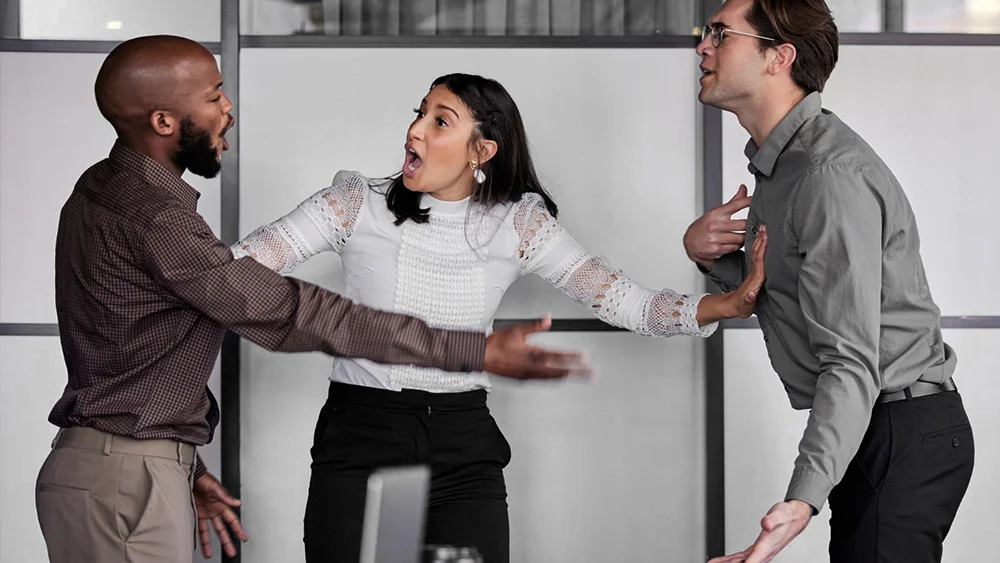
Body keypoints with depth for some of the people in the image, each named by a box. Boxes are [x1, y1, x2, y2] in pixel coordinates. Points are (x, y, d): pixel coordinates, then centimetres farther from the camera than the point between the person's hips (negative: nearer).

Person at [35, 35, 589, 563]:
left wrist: (183, 468, 18)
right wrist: (475, 351, -20)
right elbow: (288, 312, -22)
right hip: (124, 487, -10)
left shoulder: (102, 193, 12)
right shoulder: (153, 216, -20)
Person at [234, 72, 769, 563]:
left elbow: (629, 303, -4)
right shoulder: (359, 203, -2)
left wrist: (733, 302, -18)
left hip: (464, 447, 1)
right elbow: (235, 264, -6)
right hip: (359, 438, -1)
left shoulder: (517, 223, 1)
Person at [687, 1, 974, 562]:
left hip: (903, 437, -10)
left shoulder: (832, 174, -22)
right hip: (874, 432, 10)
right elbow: (777, 293, 18)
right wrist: (711, 255, -1)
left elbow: (851, 361, -29)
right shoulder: (781, 160, 11)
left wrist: (805, 499, -41)